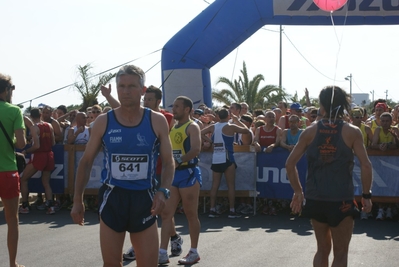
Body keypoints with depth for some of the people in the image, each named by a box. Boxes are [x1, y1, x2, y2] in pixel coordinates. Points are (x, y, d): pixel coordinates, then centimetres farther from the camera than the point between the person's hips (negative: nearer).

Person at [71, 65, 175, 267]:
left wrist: (163, 191, -15)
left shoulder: (157, 121, -2)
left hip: (144, 199, 0)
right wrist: (78, 200, 3)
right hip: (112, 198, 0)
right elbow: (86, 161, 6)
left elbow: (168, 162, 2)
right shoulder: (103, 121, -1)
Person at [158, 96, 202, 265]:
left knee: (191, 215, 1)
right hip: (173, 174, 8)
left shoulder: (192, 127, -8)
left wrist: (179, 161, -32)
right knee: (166, 214, 2)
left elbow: (196, 150, -23)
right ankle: (163, 253, 4)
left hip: (188, 173, -8)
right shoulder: (172, 128, 15)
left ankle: (194, 252, 12)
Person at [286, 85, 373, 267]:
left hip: (315, 199, 3)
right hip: (341, 200, -3)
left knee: (322, 250, 19)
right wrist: (366, 195, 0)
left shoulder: (310, 132, 2)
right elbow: (365, 166, -10)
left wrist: (298, 191, 11)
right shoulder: (352, 132, -5)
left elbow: (290, 164, 2)